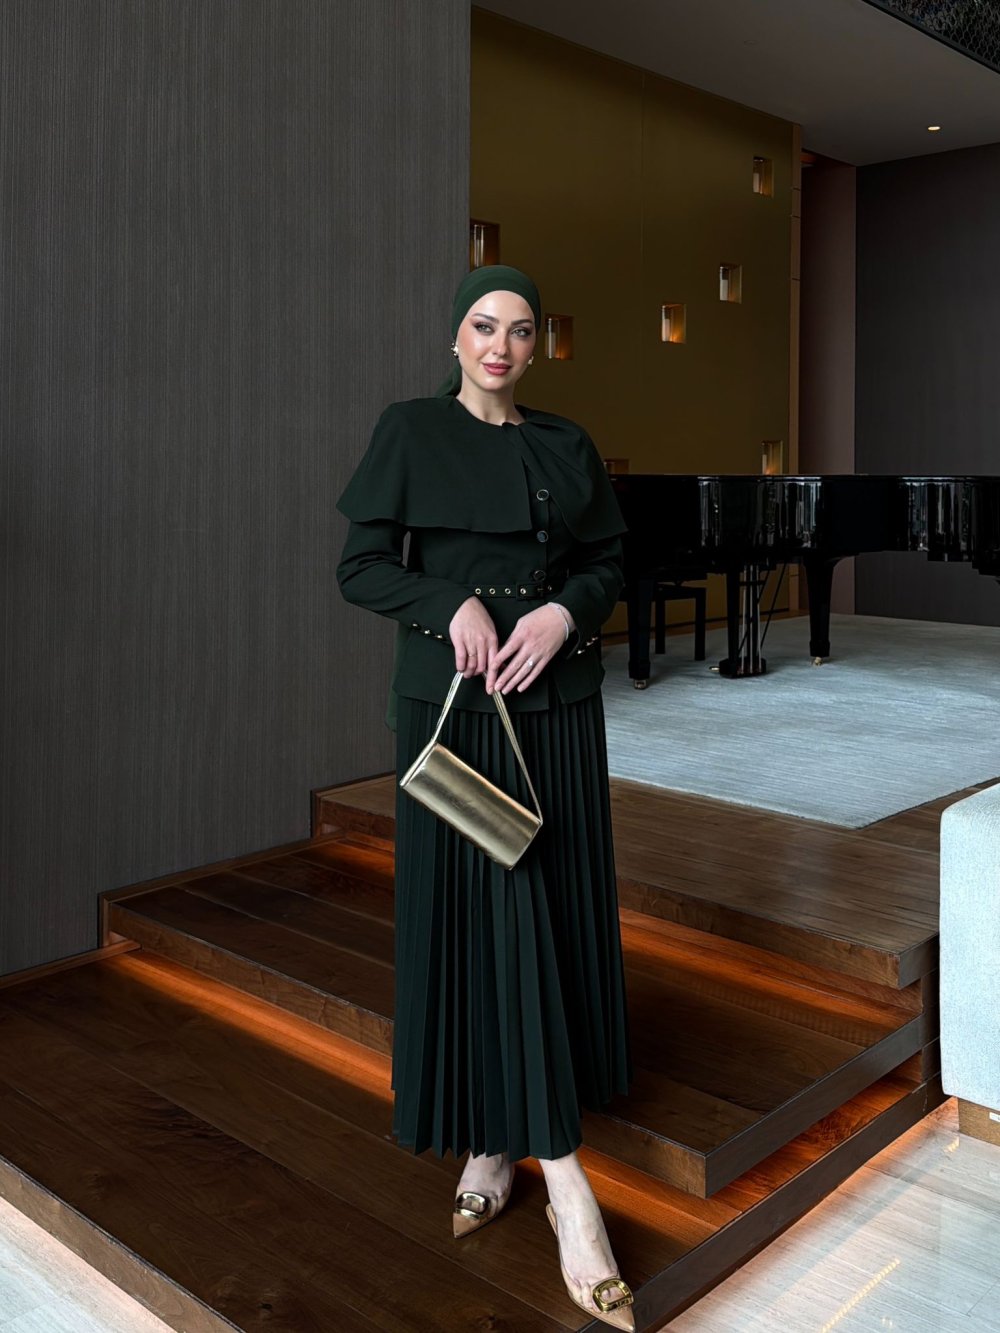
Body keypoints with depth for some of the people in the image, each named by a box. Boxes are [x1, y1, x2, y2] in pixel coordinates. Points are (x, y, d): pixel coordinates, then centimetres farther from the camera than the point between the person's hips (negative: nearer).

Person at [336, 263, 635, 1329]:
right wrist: (454, 604, -18)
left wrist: (565, 610, -10)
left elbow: (608, 559, 11)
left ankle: (504, 1144, 23)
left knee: (558, 906, 6)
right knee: (485, 910, -7)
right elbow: (360, 567, -2)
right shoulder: (411, 431, 1)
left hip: (558, 698, 4)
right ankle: (561, 1175, -1)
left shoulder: (566, 443, 11)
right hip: (454, 697, -4)